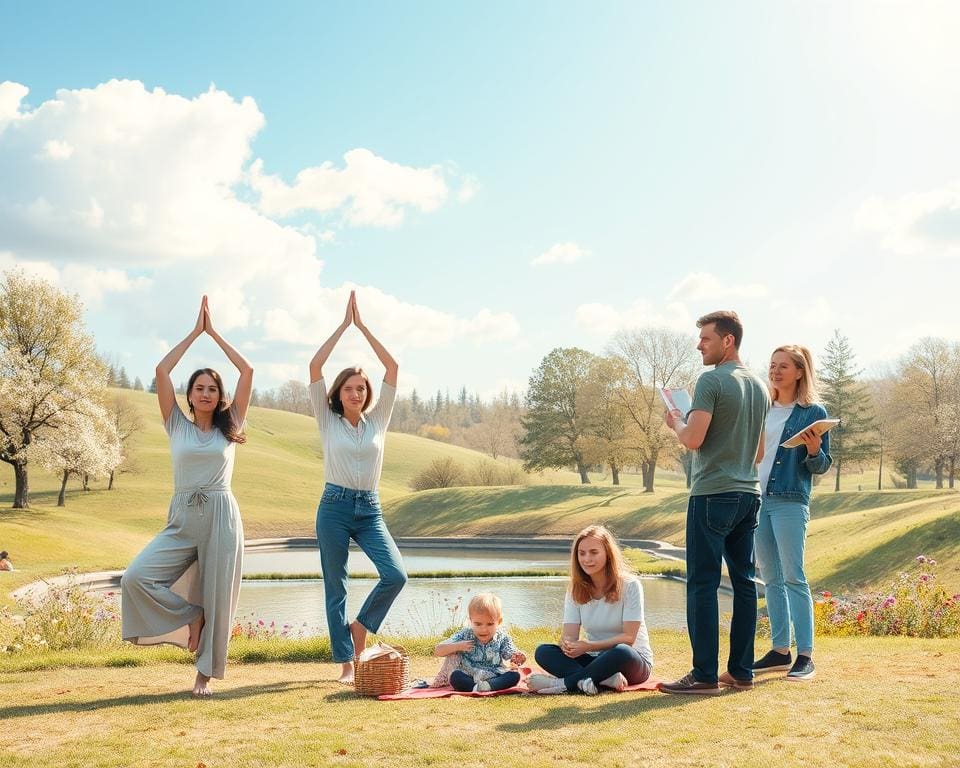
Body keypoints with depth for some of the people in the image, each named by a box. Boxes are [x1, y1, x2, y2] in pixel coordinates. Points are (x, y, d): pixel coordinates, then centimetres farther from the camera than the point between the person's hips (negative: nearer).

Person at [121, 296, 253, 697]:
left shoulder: (229, 426, 9)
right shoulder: (177, 424, 10)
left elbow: (248, 371, 3)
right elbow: (161, 371, 1)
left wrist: (215, 333, 7)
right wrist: (195, 331, 6)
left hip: (221, 517, -1)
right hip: (182, 519, 1)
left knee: (216, 597, -2)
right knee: (137, 577, -16)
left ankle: (205, 674, 12)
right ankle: (189, 618, 6)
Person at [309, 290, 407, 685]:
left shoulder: (377, 420, 6)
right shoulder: (328, 421, 2)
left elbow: (393, 367, -1)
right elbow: (315, 366, -8)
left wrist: (362, 326, -1)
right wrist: (343, 325, -7)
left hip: (370, 509, 2)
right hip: (334, 507, -2)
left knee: (396, 574, -15)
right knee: (336, 587, 2)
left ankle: (360, 626, 10)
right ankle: (347, 663, 10)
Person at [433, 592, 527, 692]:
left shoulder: (502, 639, -1)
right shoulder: (465, 635, -3)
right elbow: (437, 651, -5)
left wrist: (517, 659, -29)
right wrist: (457, 646, -23)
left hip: (494, 678, 1)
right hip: (469, 679, -1)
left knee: (515, 675, -24)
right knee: (455, 676, -29)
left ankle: (487, 685, -39)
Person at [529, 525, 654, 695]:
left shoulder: (629, 585, -11)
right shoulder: (576, 590, 3)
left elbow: (628, 637, -16)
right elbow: (569, 634, -5)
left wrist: (589, 646, -28)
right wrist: (567, 644, -31)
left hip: (634, 661, -4)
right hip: (596, 660, 4)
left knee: (621, 652, -40)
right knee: (543, 652, -18)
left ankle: (562, 683, -28)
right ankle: (605, 679, -35)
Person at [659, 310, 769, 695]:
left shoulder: (712, 381, -11)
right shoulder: (759, 387, 15)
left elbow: (692, 439, -17)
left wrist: (676, 421, 2)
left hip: (713, 493, -8)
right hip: (749, 493, 8)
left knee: (702, 584, -5)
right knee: (744, 581, 9)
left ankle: (704, 675, -5)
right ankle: (741, 671, 14)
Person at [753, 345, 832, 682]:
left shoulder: (814, 412, -1)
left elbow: (822, 466, -2)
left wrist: (814, 451, -20)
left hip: (790, 502, -6)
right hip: (756, 500, 6)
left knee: (794, 578, -7)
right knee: (771, 579, 9)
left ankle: (805, 656, -3)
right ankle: (780, 651, 16)